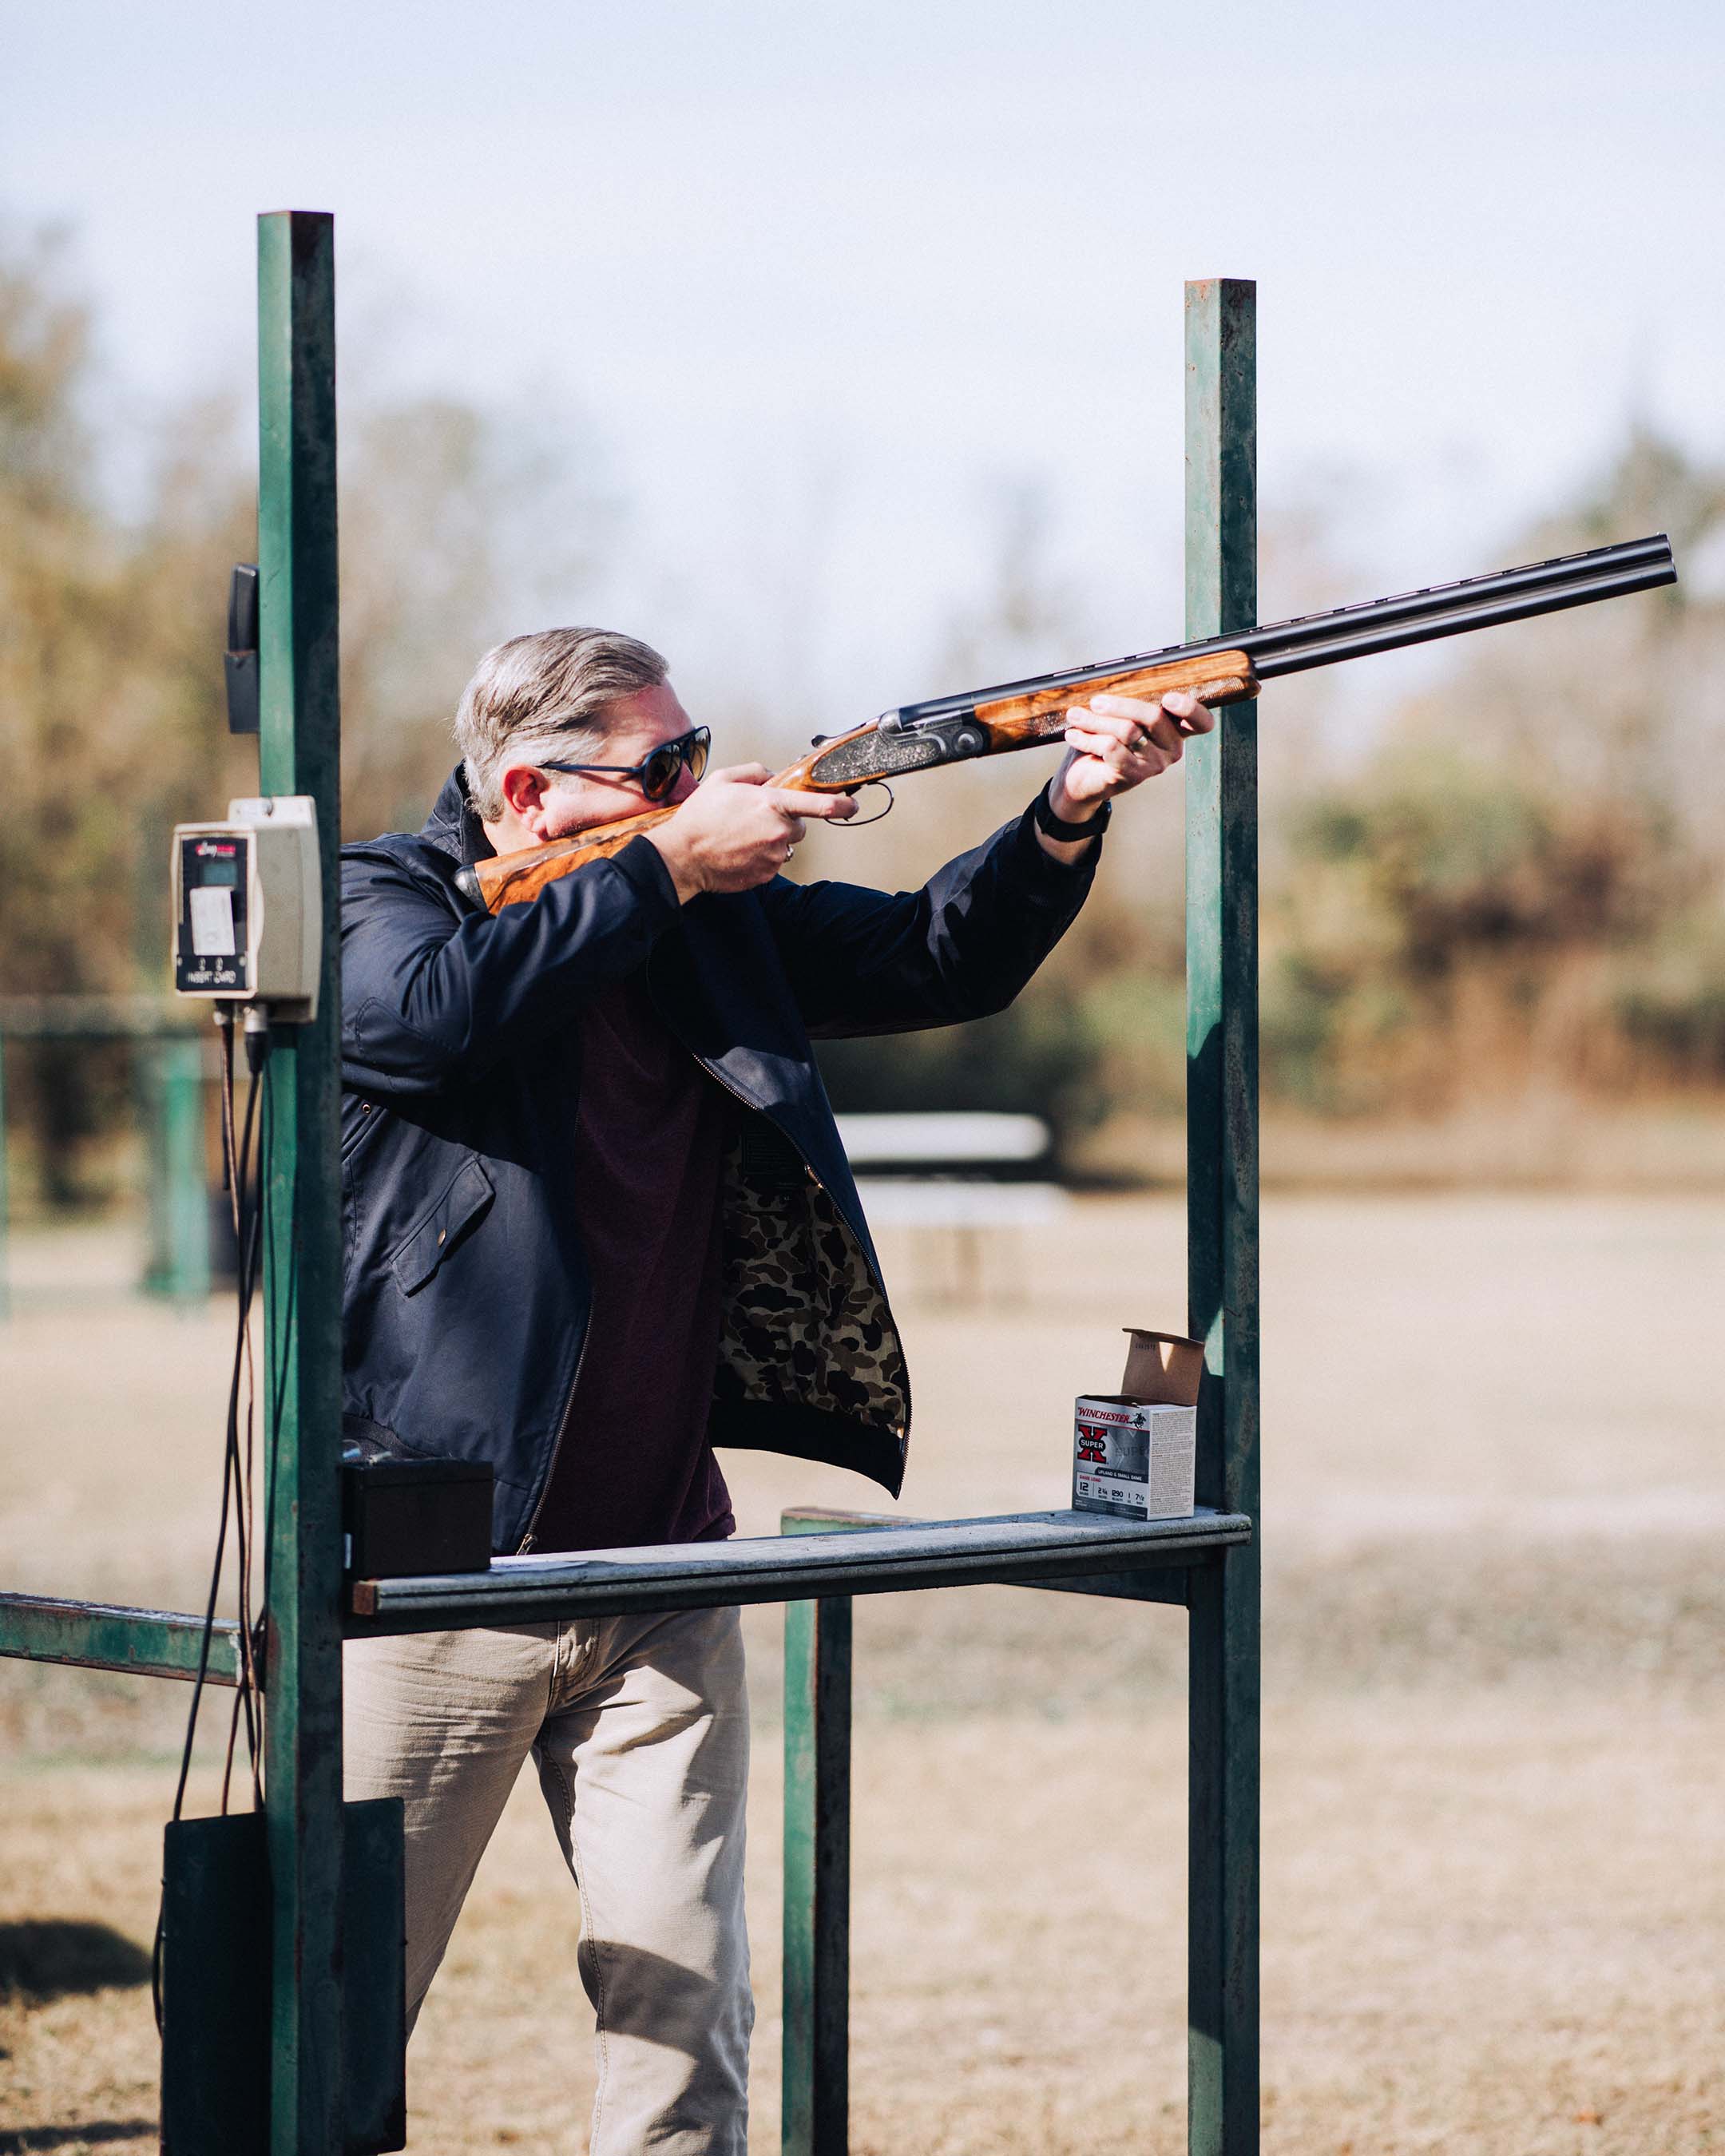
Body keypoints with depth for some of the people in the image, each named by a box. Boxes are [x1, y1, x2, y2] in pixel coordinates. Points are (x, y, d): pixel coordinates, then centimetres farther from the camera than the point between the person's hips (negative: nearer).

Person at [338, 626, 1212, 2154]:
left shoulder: (714, 924, 10)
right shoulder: (378, 901, -6)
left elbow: (943, 960, 12)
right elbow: (428, 1010, -28)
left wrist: (1068, 814, -7)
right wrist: (668, 866, -20)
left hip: (661, 1577, 5)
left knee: (686, 2004, 1)